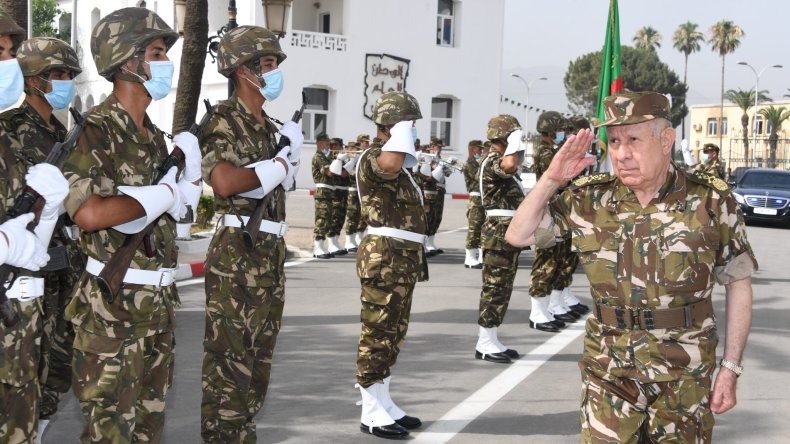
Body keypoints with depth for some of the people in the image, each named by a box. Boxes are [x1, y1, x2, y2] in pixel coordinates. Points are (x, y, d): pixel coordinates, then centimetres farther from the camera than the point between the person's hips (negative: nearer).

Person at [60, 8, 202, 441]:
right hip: (112, 305, -8)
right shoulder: (95, 130, -14)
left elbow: (179, 205, 17)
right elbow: (88, 213, -27)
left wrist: (189, 175, -2)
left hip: (158, 299, 8)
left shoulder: (153, 136, 13)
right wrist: (162, 196, -15)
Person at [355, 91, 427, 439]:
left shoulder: (395, 160, 22)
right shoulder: (373, 158, -11)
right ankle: (372, 413, 0)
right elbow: (391, 166, -37)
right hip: (384, 256, -10)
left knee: (393, 335, 14)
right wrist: (401, 132, -20)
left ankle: (383, 404, 22)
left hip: (402, 257, 10)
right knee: (378, 334, -5)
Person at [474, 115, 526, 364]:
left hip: (508, 232, 11)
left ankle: (490, 341, 19)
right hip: (499, 232, -10)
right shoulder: (492, 161, -14)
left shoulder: (501, 162, 20)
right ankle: (485, 344, -2)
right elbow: (510, 165, -38)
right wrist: (515, 143, -24)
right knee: (494, 287, -7)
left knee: (502, 288, 12)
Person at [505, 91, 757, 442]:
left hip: (685, 377, -1)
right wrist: (552, 179, -10)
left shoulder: (711, 202, -7)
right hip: (608, 372, 1)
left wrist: (730, 369, -2)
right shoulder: (590, 199, -2)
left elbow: (738, 283, 0)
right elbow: (518, 236, 2)